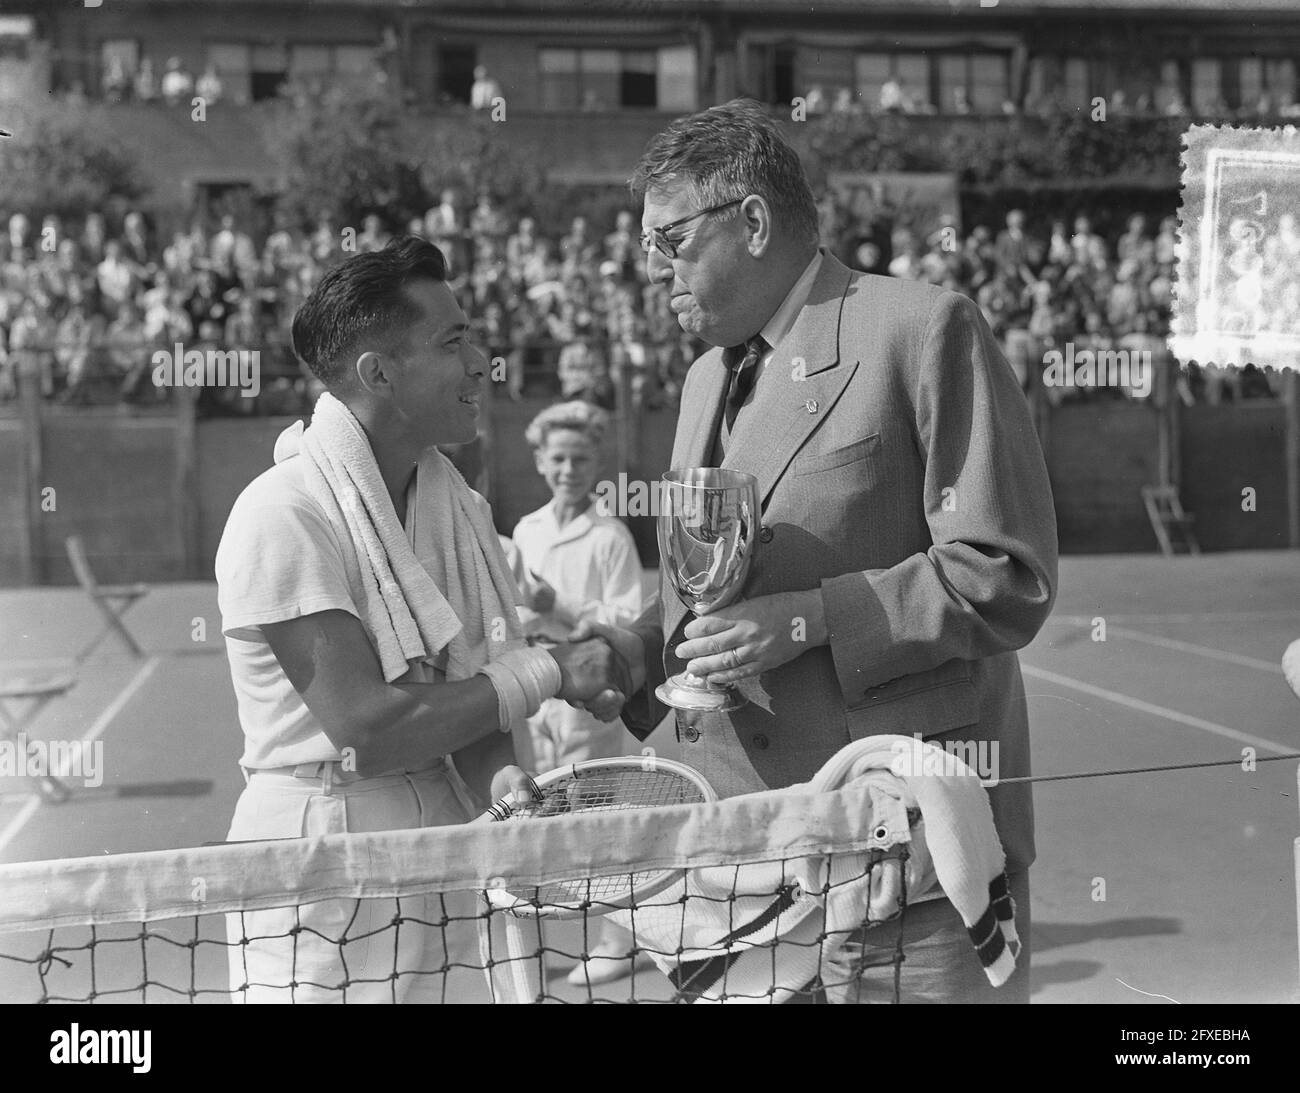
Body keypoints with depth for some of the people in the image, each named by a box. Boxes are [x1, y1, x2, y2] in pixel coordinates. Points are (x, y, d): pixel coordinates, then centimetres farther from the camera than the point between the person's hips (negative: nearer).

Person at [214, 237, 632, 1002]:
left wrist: (501, 777, -18)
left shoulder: (456, 501, 6)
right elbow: (364, 730, -23)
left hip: (448, 836, 6)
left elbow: (469, 695, 4)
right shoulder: (285, 516, -17)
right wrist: (548, 672, -17)